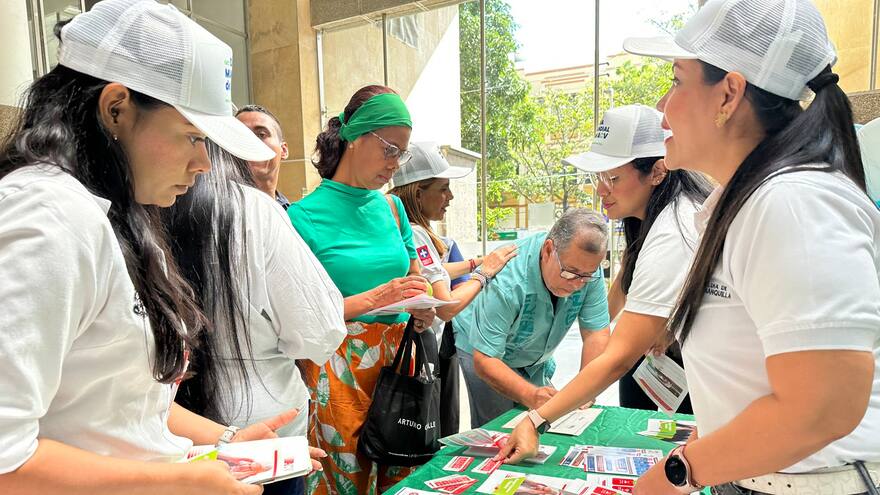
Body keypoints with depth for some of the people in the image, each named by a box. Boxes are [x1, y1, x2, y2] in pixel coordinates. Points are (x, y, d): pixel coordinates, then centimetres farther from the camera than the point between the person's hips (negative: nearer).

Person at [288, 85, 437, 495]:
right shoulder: (305, 215, -11)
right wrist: (371, 299, -20)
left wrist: (422, 310, -1)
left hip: (399, 361, 5)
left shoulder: (392, 208, 7)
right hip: (338, 373, -5)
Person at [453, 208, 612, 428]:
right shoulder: (507, 282, -37)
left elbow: (596, 333, -17)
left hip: (534, 358, 5)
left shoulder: (587, 267, -22)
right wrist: (530, 395, -47)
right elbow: (484, 361, -34)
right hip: (483, 348, -4)